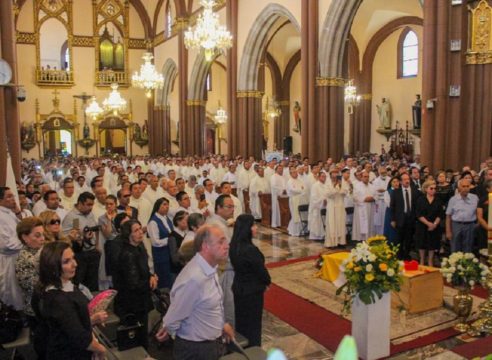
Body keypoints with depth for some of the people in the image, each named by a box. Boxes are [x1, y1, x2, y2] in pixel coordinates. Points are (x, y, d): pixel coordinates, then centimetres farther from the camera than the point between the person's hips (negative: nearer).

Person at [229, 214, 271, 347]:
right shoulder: (250, 249, -29)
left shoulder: (234, 246, -4)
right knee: (253, 324, 10)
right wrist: (268, 281, 3)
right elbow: (260, 270, -19)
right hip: (252, 291, -8)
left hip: (238, 288, 8)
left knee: (241, 321, 21)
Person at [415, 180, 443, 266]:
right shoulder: (420, 200, -2)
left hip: (434, 227, 1)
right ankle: (422, 262, 17)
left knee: (432, 245, 6)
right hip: (422, 226, -1)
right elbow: (418, 214, -8)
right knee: (422, 245, 5)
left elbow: (440, 215, -2)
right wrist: (428, 223, -17)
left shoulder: (438, 201, 2)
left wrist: (434, 224, -16)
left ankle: (430, 263, 17)